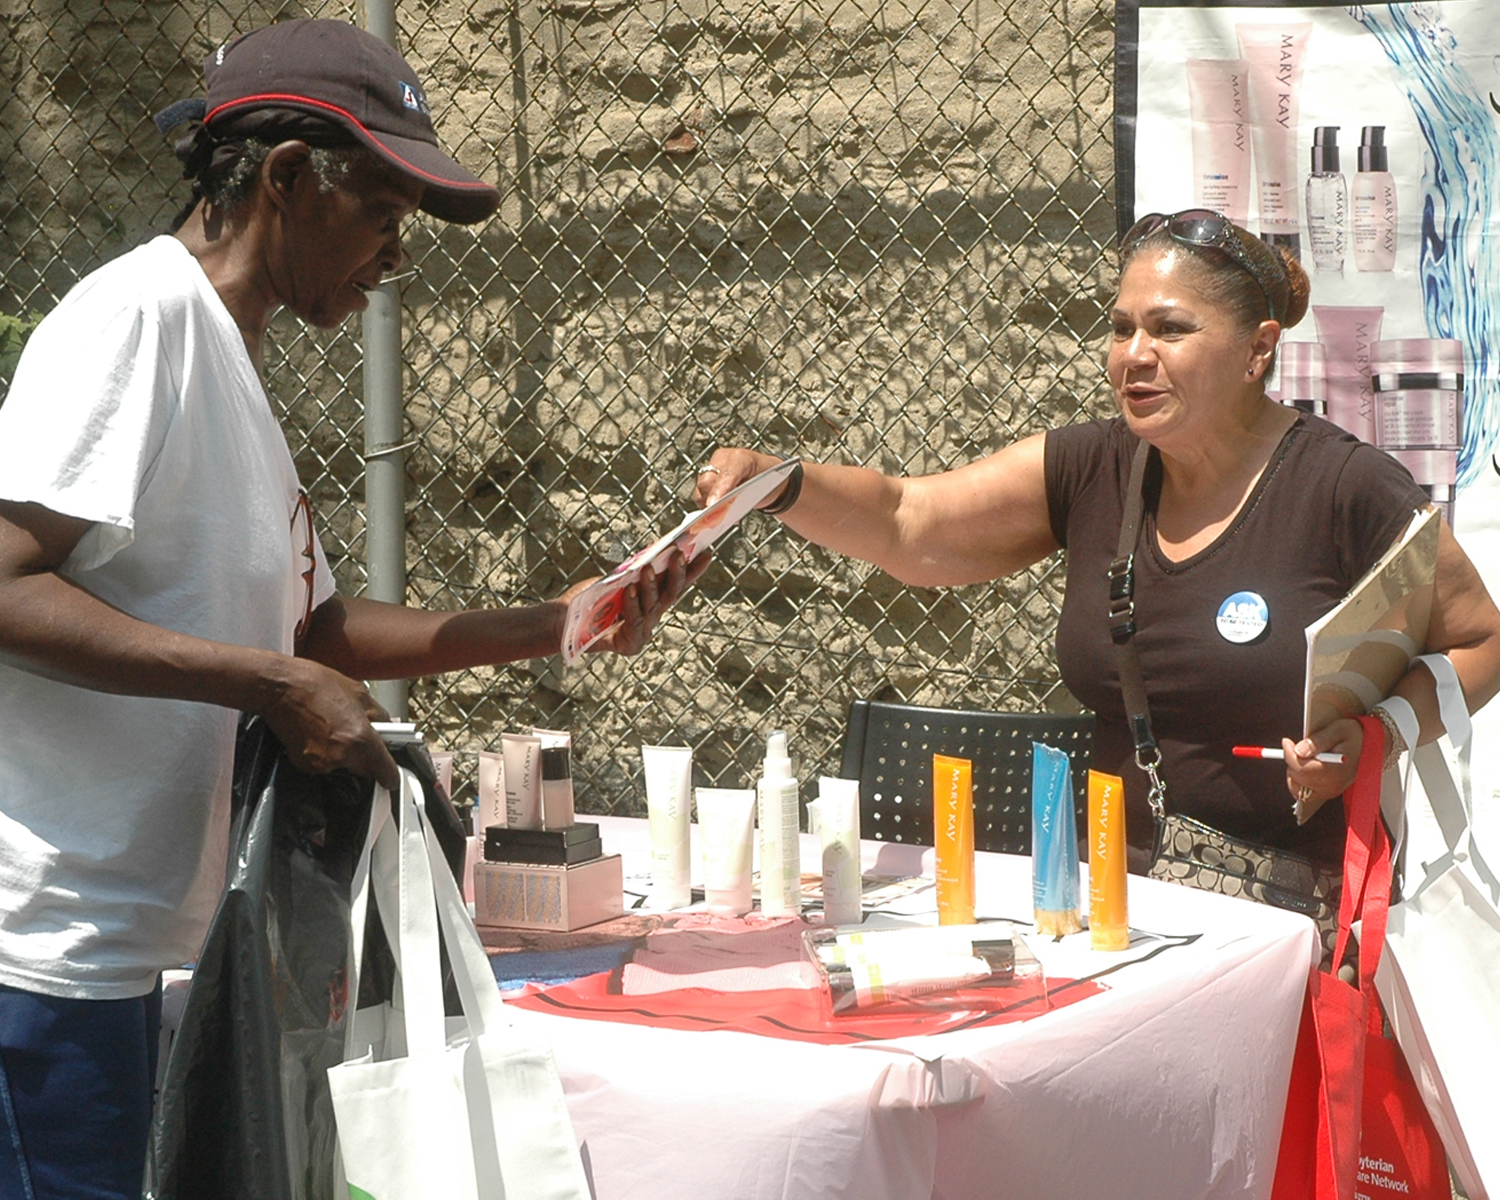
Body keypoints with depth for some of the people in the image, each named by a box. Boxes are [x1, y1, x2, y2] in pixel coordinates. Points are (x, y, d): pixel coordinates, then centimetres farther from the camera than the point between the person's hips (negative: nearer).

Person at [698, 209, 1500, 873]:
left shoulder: (1348, 488, -8)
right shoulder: (1091, 471, 5)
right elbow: (903, 528, 1)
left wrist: (1375, 732, -16)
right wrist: (774, 483, -17)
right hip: (1119, 890, 4)